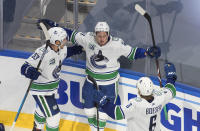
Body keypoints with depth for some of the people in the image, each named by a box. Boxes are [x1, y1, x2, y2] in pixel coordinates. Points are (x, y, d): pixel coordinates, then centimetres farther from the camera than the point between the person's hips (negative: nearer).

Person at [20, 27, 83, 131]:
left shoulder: (61, 49, -8)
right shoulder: (42, 53, -33)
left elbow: (67, 51, 18)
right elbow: (24, 67, -33)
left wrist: (80, 48, 6)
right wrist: (31, 72, -54)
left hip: (51, 88, 9)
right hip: (40, 90, -9)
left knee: (43, 109, 32)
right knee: (54, 116, -10)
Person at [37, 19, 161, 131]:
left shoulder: (117, 44, -21)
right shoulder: (87, 39, -16)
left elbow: (132, 53, -11)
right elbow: (72, 35, -2)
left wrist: (148, 52, -26)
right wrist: (54, 26, -3)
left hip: (109, 82, -3)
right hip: (91, 80, 3)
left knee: (103, 110, 1)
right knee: (89, 108, 10)